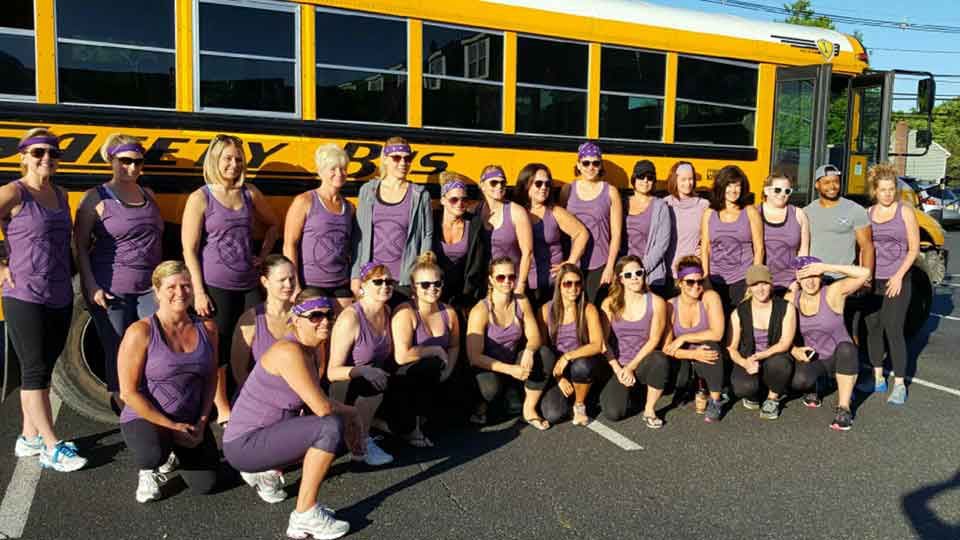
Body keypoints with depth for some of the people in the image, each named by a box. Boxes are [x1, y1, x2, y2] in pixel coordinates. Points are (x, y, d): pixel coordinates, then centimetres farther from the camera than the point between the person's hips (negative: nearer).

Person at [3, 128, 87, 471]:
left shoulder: (61, 195, 11)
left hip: (61, 299, 7)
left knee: (41, 370, 14)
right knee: (35, 373, 1)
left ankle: (29, 438, 27)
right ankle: (52, 448, 7)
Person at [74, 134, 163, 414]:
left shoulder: (149, 195, 11)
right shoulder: (97, 198, -3)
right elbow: (80, 245, -4)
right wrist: (91, 285, -13)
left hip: (150, 287, 4)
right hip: (112, 290, -4)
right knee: (117, 352, 6)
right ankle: (122, 408, 22)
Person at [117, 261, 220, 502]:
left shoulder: (207, 329, -1)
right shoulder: (141, 332, -16)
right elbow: (128, 393, -15)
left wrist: (201, 423, -4)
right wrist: (171, 426, -15)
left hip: (191, 421, 4)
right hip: (145, 418, -4)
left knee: (205, 485, -3)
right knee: (154, 452, -36)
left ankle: (177, 451, 31)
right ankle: (148, 471, 5)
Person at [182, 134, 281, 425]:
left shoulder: (250, 194, 7)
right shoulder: (200, 198, -4)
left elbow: (272, 224, 24)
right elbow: (189, 250, -7)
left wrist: (263, 255, 10)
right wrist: (198, 292, -12)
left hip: (249, 285, 4)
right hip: (216, 288, -4)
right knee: (218, 349, 4)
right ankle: (223, 411, 18)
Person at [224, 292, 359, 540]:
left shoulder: (315, 348, 3)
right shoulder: (289, 351, -24)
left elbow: (315, 403, 8)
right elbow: (322, 407, -26)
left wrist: (347, 420, -3)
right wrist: (350, 412, -7)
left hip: (267, 433, 9)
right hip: (244, 445, -9)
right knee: (331, 428, -25)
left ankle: (266, 472, 20)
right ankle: (305, 516, -13)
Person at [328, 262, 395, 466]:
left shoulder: (387, 311, 3)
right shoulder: (350, 318, -18)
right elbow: (332, 372, -18)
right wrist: (362, 370, -34)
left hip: (370, 388, 6)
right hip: (343, 389, -6)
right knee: (375, 382, -31)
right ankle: (360, 444, -14)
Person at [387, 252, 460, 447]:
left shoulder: (448, 312, 2)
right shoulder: (406, 313, -17)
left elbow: (454, 346, 17)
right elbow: (401, 356, -29)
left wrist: (448, 370, -3)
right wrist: (437, 351, -17)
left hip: (428, 382, 6)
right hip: (399, 381, -6)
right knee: (432, 364, -32)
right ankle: (409, 427, -14)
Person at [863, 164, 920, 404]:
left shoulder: (905, 212, -2)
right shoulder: (867, 214, 7)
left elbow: (914, 248, -3)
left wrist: (899, 276, -11)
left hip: (897, 281, -4)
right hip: (871, 280, 4)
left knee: (893, 330, -7)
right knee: (872, 328, 9)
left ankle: (899, 385, 2)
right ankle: (878, 378, 22)